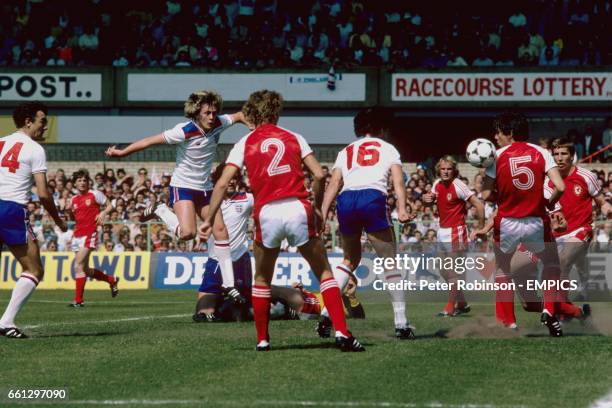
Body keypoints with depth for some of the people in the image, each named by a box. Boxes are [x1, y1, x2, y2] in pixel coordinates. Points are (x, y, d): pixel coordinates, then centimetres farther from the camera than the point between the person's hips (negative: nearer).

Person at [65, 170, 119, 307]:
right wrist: (68, 211, 1)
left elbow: (109, 206, 5)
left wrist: (103, 213, -15)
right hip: (77, 235, 7)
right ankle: (112, 280, 35)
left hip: (90, 234, -7)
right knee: (85, 270, 12)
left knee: (79, 266, -18)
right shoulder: (74, 199, 14)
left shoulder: (95, 194, -1)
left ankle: (78, 300, -17)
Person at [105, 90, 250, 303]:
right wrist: (122, 152, -17)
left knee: (221, 230, 0)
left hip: (205, 188, 6)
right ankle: (159, 210, 5)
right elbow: (152, 140, -19)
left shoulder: (218, 124, -7)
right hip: (183, 187, -6)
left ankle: (228, 284, 7)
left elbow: (239, 116, 12)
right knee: (187, 233, -25)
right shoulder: (185, 131, -24)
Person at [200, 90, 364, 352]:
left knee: (262, 279, 20)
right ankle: (342, 332, -6)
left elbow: (222, 184, 1)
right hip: (298, 209, 0)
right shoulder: (293, 138, 12)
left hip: (267, 213, 0)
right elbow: (319, 175, 5)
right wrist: (318, 206, 19)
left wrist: (209, 220, 4)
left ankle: (262, 340, 20)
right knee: (324, 273, 8)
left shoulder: (245, 143, 10)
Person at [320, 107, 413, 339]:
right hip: (373, 198, -3)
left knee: (350, 260, 24)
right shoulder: (388, 149, 22)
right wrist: (402, 209, -7)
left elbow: (333, 185, 14)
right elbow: (398, 180, 5)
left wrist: (322, 215, 7)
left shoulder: (346, 152, 28)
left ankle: (326, 313, 12)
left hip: (346, 200, 3)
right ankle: (401, 324, 2)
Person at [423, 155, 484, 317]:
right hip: (442, 231, 9)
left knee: (453, 271, -5)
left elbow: (479, 205, -17)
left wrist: (480, 228, -16)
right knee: (444, 271, 12)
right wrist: (426, 198, 0)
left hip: (456, 232, -9)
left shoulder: (458, 185, -16)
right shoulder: (437, 184, 7)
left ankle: (450, 307, 1)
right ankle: (462, 304, 23)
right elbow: (429, 201, 24)